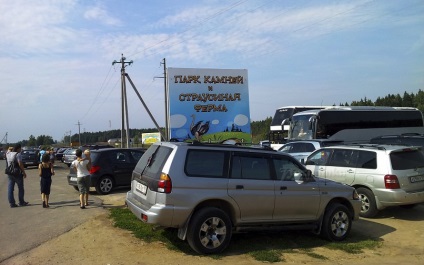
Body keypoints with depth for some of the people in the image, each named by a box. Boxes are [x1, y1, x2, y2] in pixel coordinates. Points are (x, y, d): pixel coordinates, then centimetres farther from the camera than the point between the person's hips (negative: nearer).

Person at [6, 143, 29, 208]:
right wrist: (24, 172, -14)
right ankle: (21, 202, 17)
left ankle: (12, 203, 8)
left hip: (9, 173, 6)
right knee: (20, 188, 9)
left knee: (10, 188, 8)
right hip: (17, 173, -6)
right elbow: (20, 164, -21)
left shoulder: (8, 154, 5)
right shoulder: (17, 154, -16)